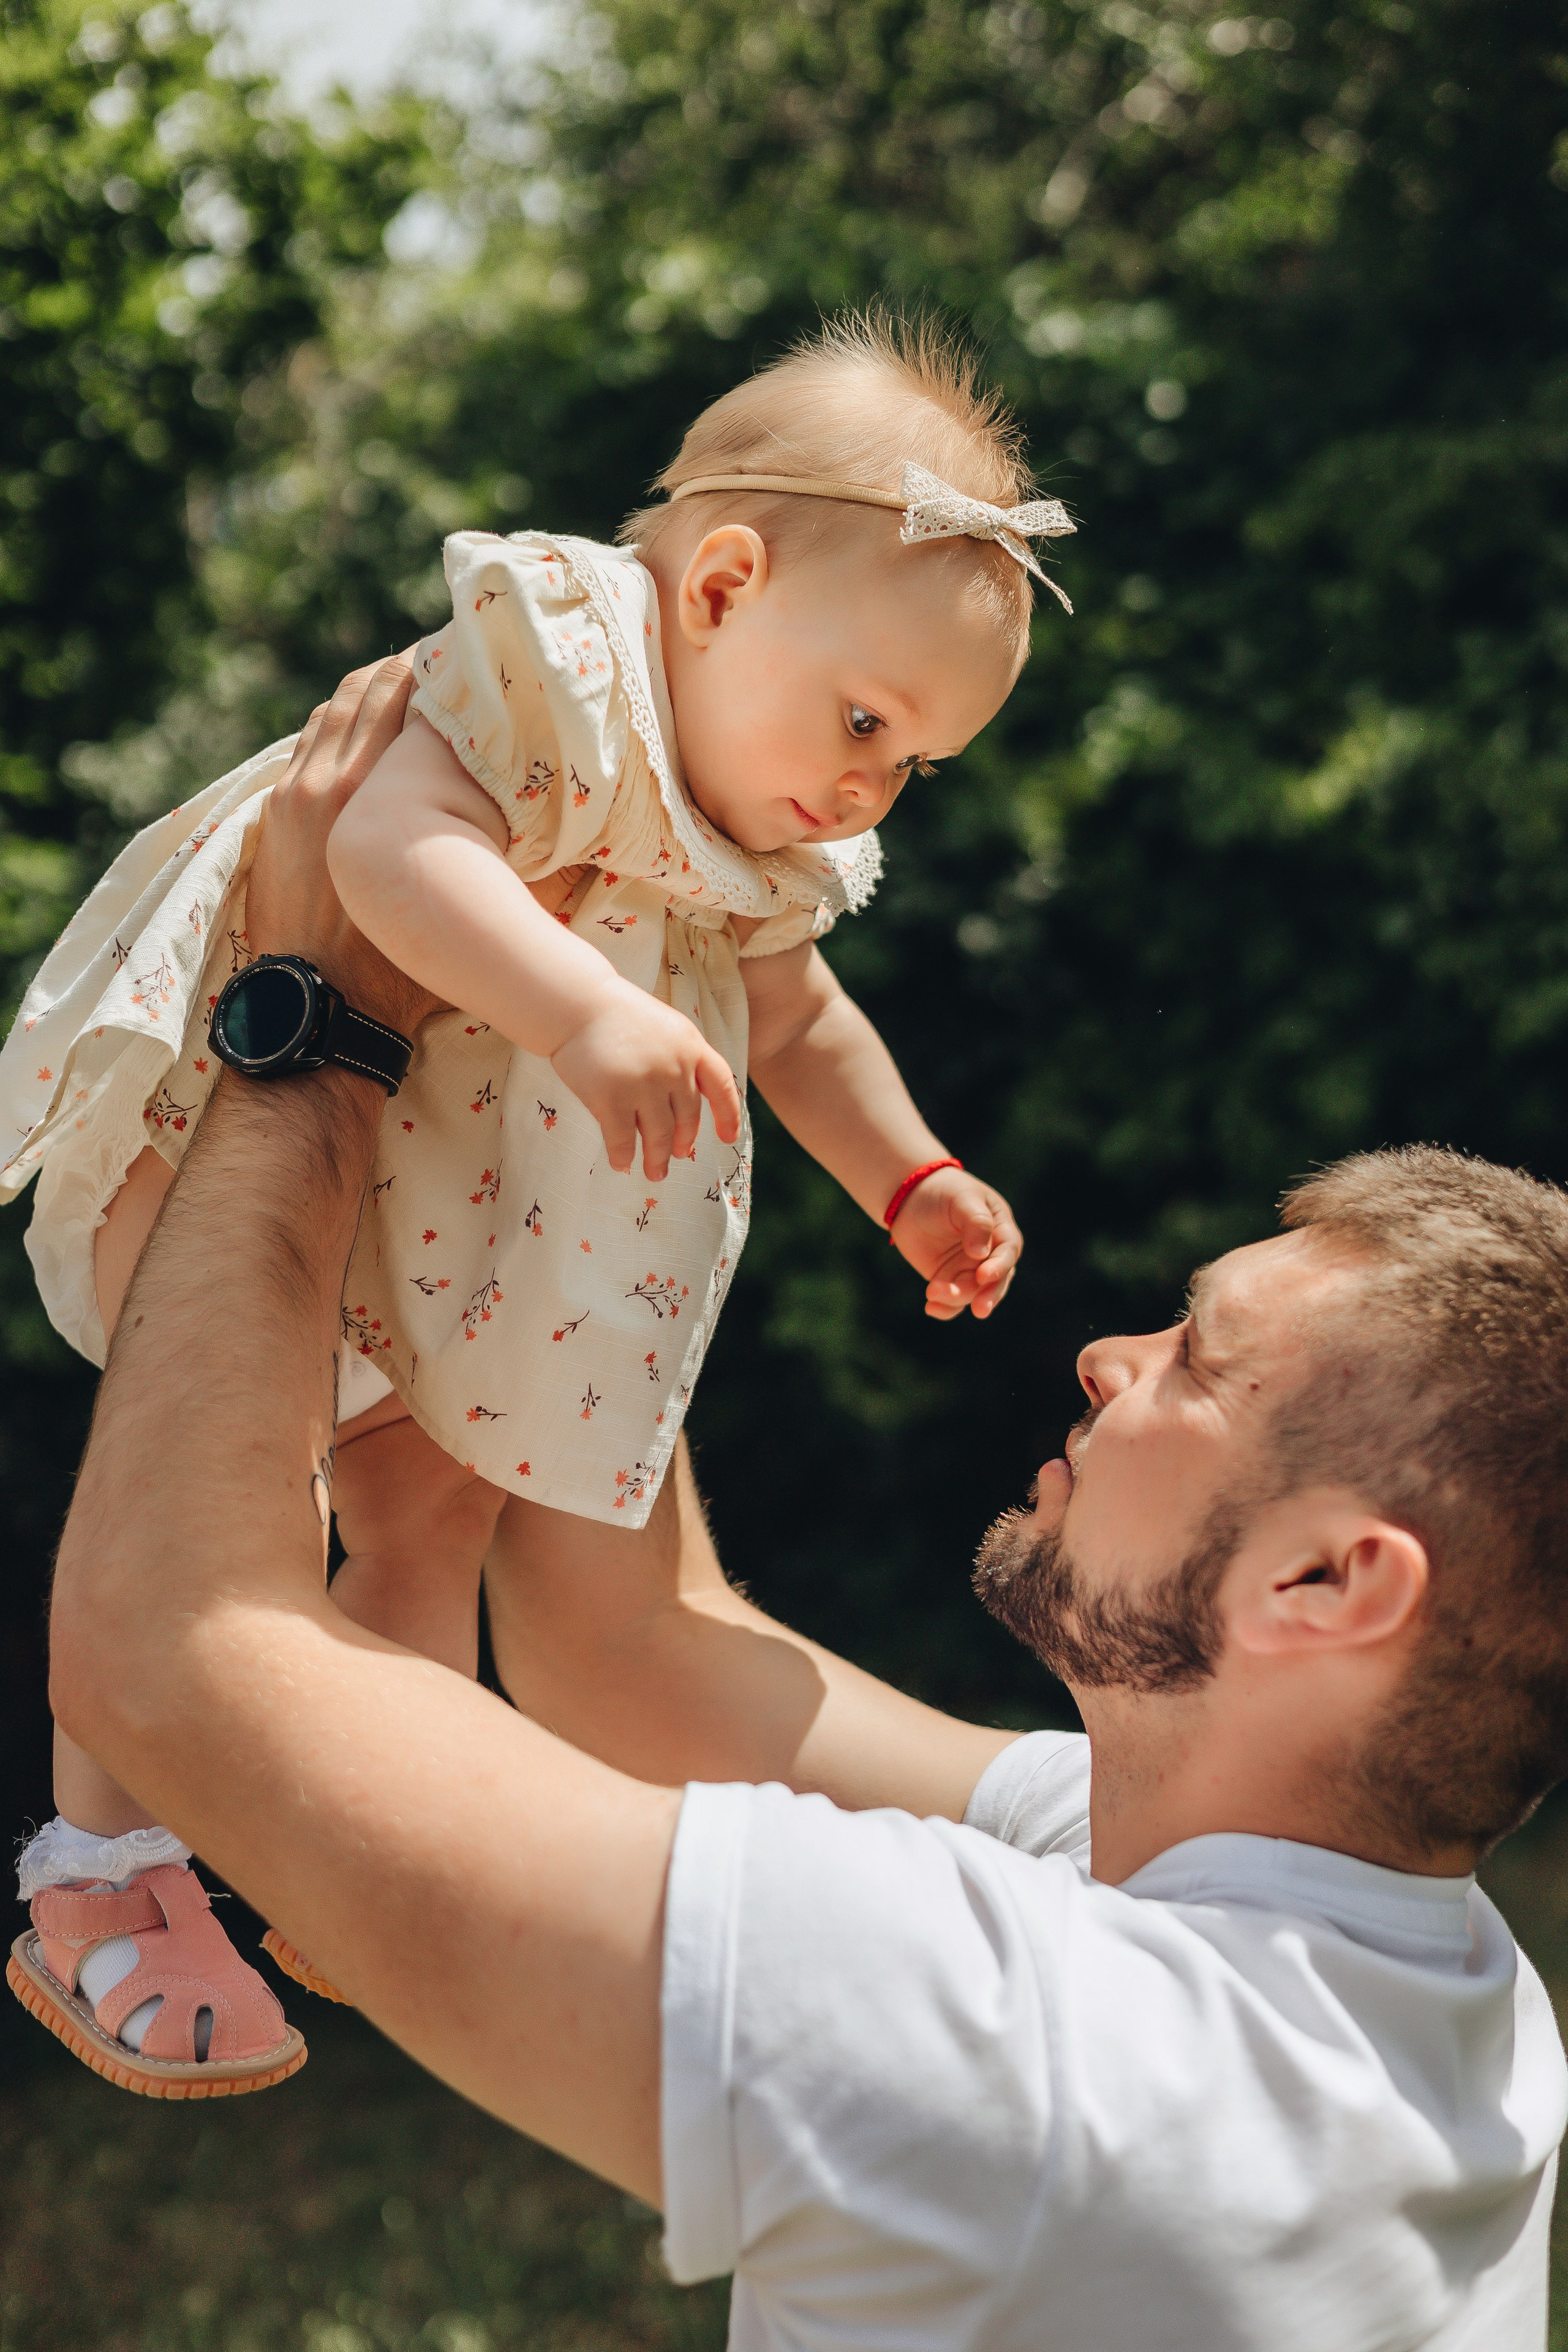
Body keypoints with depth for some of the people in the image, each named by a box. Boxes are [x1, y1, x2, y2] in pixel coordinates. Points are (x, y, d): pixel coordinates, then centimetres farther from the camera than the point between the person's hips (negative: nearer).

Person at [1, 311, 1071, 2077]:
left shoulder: (768, 856, 1)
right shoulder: (550, 665, -27)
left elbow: (799, 1024, 16)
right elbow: (392, 849, -44)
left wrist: (912, 1184, 3)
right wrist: (583, 1011, -56)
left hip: (447, 1226, 8)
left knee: (435, 1503, 9)